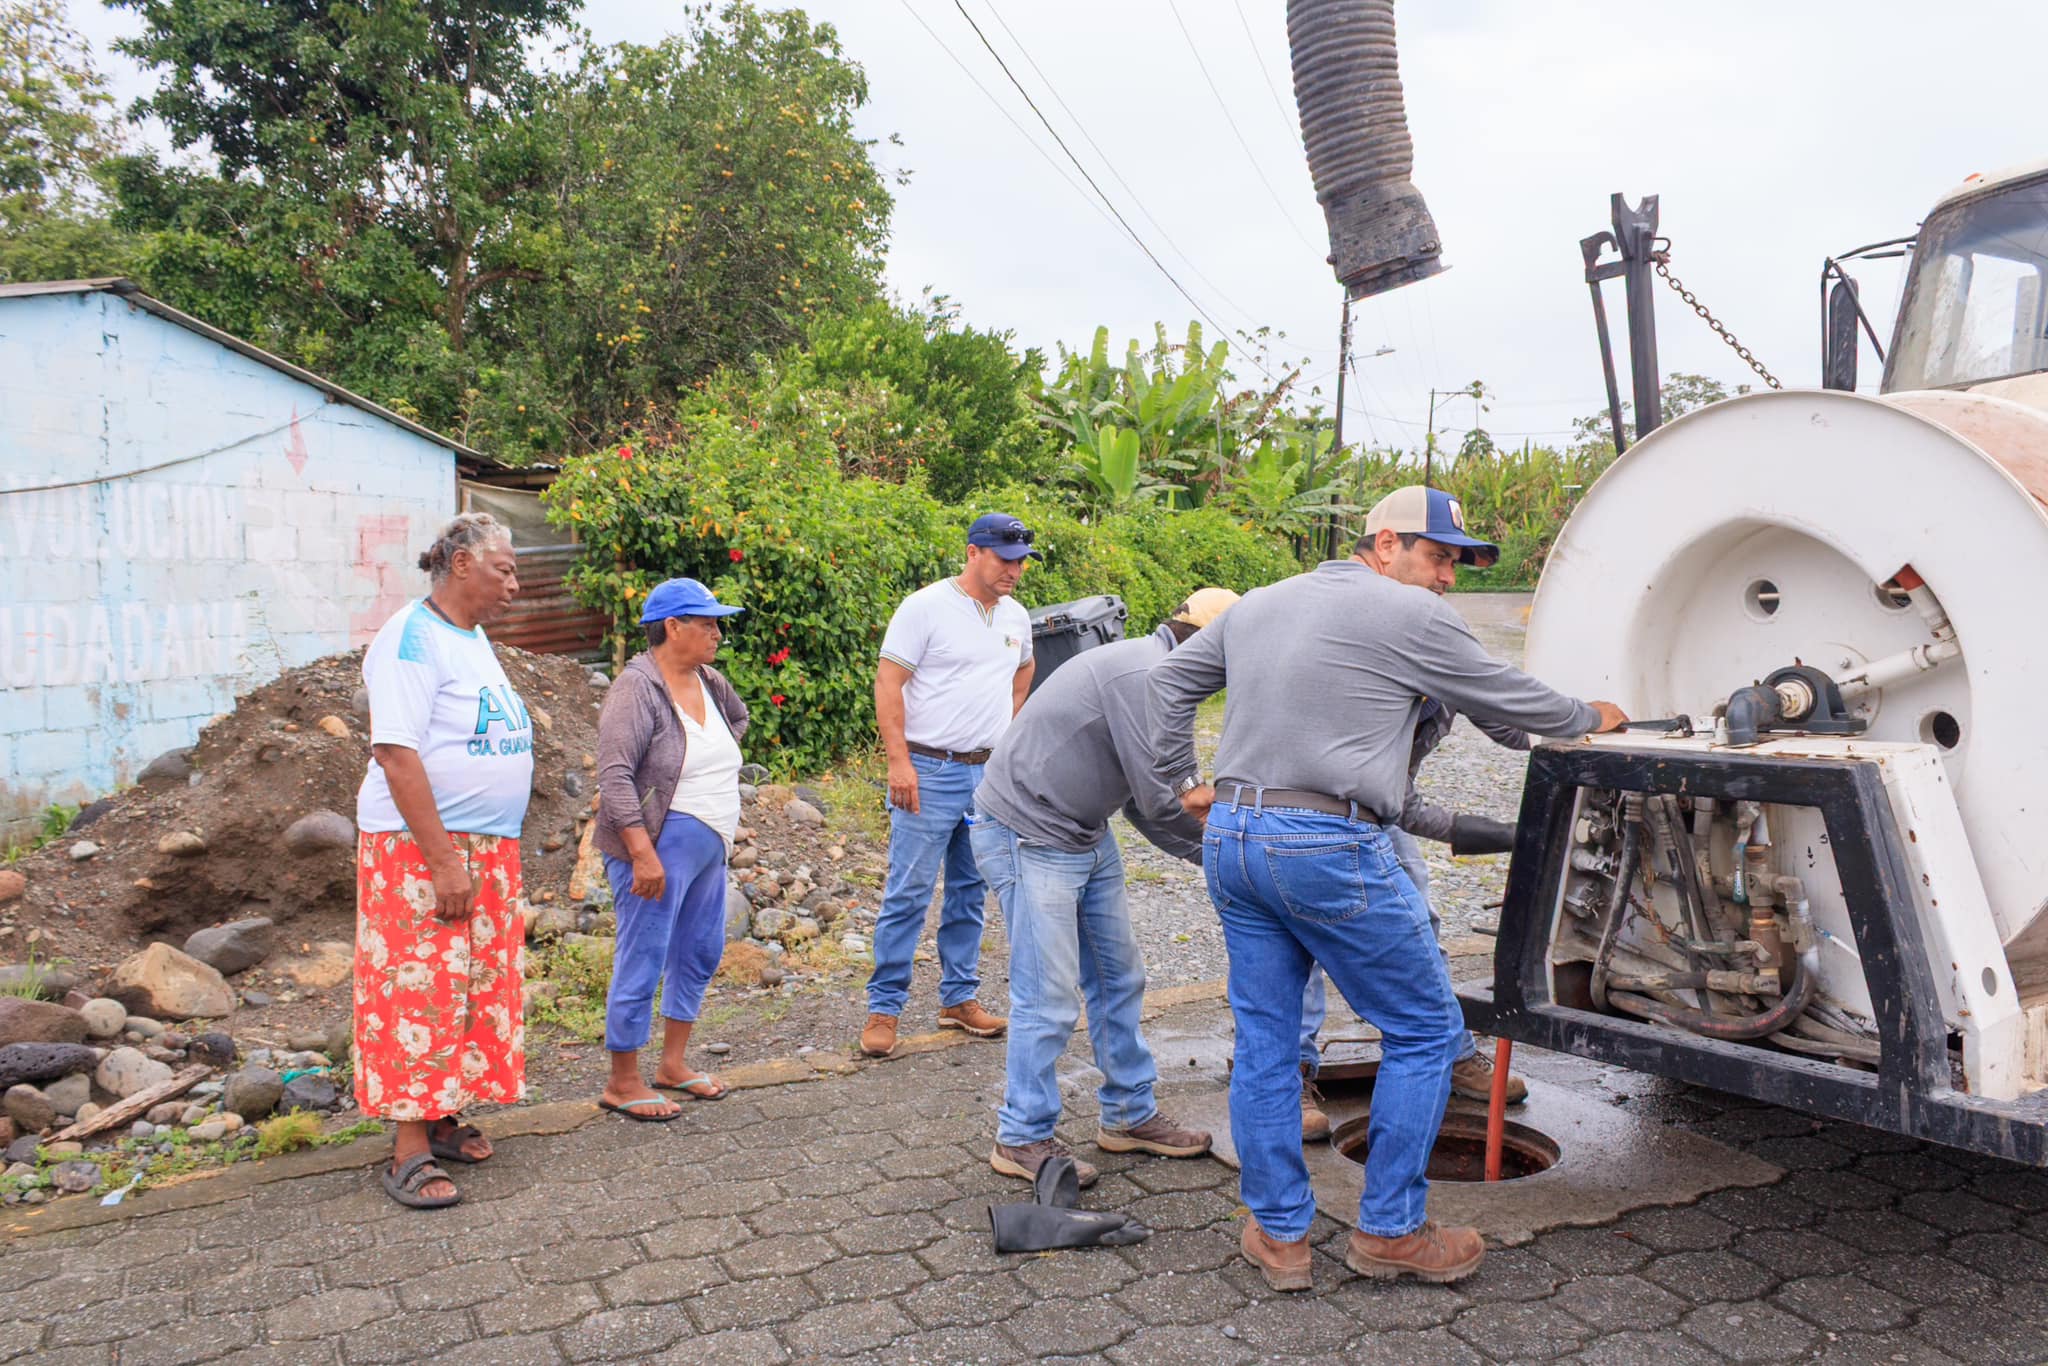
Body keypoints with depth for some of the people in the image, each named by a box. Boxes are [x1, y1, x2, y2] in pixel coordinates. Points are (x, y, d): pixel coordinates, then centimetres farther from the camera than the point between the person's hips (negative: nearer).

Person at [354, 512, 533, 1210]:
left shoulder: (474, 638, 14)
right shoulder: (412, 639, -14)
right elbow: (397, 754, -21)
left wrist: (475, 857, 16)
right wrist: (444, 863, -23)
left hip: (486, 848, 9)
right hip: (421, 846, -9)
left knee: (474, 987, 12)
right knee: (420, 990, -4)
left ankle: (442, 1119, 24)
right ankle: (410, 1153, 3)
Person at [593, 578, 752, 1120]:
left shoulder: (708, 681, 8)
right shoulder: (638, 687, -16)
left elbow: (738, 717, 33)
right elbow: (615, 776, -22)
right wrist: (643, 854, -27)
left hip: (710, 846, 9)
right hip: (660, 846, -9)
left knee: (700, 953, 16)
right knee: (642, 961, -2)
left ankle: (674, 1064, 30)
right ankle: (623, 1083, 12)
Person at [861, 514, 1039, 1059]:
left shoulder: (1016, 616, 10)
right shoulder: (926, 606, -9)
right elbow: (888, 683, -12)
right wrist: (899, 762, -18)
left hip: (991, 774, 6)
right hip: (930, 771, -6)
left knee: (970, 892, 13)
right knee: (908, 893, -3)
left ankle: (959, 998, 24)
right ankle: (884, 1008, 6)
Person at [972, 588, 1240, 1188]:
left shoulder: (1153, 672, 11)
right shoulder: (1141, 672, -22)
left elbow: (1145, 800, 13)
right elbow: (1160, 801, -22)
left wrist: (1208, 852, 4)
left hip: (1086, 838, 11)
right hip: (1030, 837, -11)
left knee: (1119, 977, 15)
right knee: (1049, 996, -4)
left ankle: (1129, 1115, 29)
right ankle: (1021, 1139, 13)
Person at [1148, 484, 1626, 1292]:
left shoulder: (1259, 604, 17)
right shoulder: (1412, 617, -3)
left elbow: (1170, 681, 23)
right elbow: (1506, 699, 7)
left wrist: (1182, 781, 26)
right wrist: (1589, 719, 25)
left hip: (1230, 836, 8)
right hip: (1325, 845, -7)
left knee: (1263, 1040, 14)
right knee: (1424, 1031, 9)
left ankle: (1277, 1233, 23)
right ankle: (1389, 1231, 17)